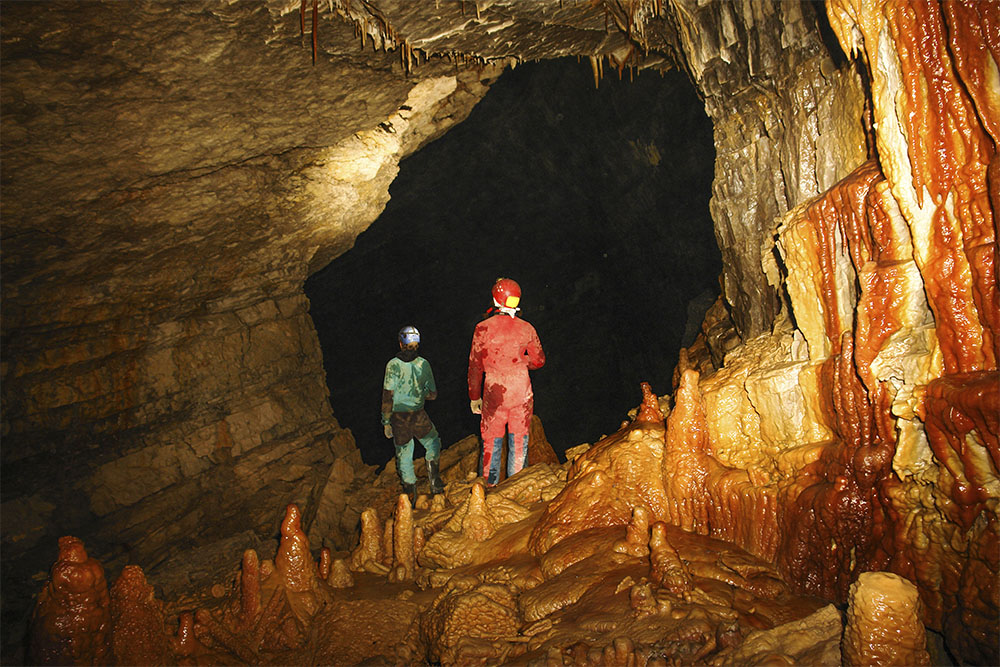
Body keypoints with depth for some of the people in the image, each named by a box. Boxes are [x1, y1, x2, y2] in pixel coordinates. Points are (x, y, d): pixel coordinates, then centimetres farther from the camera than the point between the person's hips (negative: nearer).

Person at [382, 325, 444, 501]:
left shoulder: (393, 365, -11)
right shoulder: (423, 364, -3)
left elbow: (387, 395, -13)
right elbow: (432, 394, 4)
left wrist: (386, 421, -6)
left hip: (398, 416, -1)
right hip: (419, 415, 1)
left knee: (403, 454, 12)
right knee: (433, 444, 25)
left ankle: (410, 495, 18)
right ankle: (434, 482, 15)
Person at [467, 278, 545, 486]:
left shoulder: (483, 328, -7)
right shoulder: (527, 329, -2)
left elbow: (475, 366, -2)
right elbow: (539, 361, 7)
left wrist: (474, 396, 7)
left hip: (494, 392, -1)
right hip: (522, 391, 2)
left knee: (492, 442, 9)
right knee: (519, 440, 11)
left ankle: (489, 486, 15)